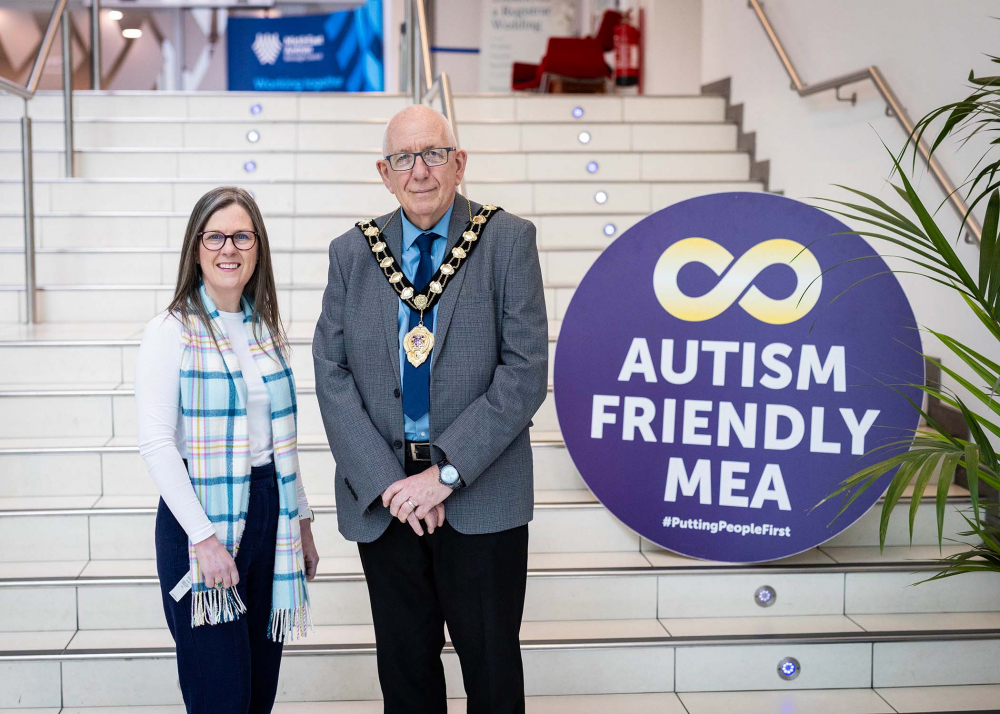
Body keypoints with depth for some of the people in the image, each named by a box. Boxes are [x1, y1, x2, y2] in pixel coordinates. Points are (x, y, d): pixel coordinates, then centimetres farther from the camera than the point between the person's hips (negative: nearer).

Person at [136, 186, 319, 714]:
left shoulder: (268, 330, 11)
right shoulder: (170, 332, -7)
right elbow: (156, 444, -13)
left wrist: (301, 519, 14)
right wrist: (204, 537, -18)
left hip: (269, 509, 5)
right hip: (200, 516, -5)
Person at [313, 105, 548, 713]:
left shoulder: (509, 240, -2)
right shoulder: (351, 252, 6)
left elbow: (525, 369, -10)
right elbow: (332, 373, 1)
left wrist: (447, 471, -15)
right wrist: (385, 481, -11)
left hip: (481, 496, -2)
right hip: (381, 496, 3)